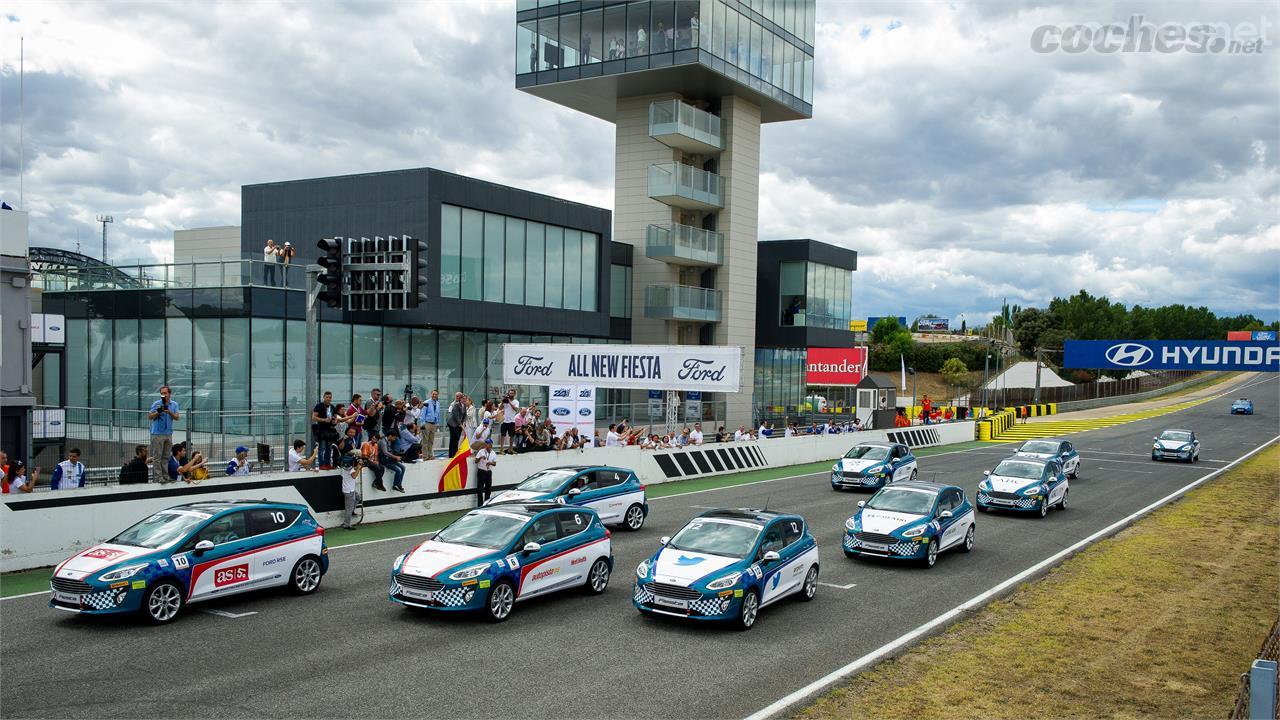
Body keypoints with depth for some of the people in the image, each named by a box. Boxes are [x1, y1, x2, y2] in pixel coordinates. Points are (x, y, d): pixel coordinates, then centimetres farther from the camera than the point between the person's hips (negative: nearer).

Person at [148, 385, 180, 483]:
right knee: (157, 456, -7)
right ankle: (157, 477, -9)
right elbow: (149, 417, -4)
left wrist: (169, 412, -18)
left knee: (166, 457, 8)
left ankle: (164, 476, 14)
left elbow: (176, 417, -2)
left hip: (168, 434, 4)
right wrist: (158, 412, -20)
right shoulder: (156, 404, -3)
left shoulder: (174, 404, 7)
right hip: (157, 434, -4)